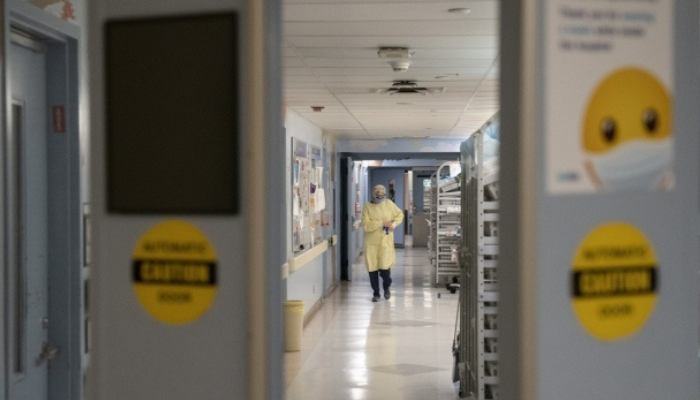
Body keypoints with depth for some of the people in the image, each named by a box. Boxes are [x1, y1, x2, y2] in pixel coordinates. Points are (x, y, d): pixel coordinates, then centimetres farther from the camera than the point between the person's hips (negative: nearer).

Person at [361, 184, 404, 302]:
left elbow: (399, 214, 16)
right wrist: (382, 223, -18)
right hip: (371, 242, 0)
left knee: (385, 267, -9)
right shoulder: (367, 207, -4)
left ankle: (386, 288, 21)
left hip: (386, 241, 0)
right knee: (372, 268, 3)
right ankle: (376, 293, 20)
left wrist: (394, 224, -3)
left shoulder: (389, 204, 3)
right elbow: (366, 225, -14)